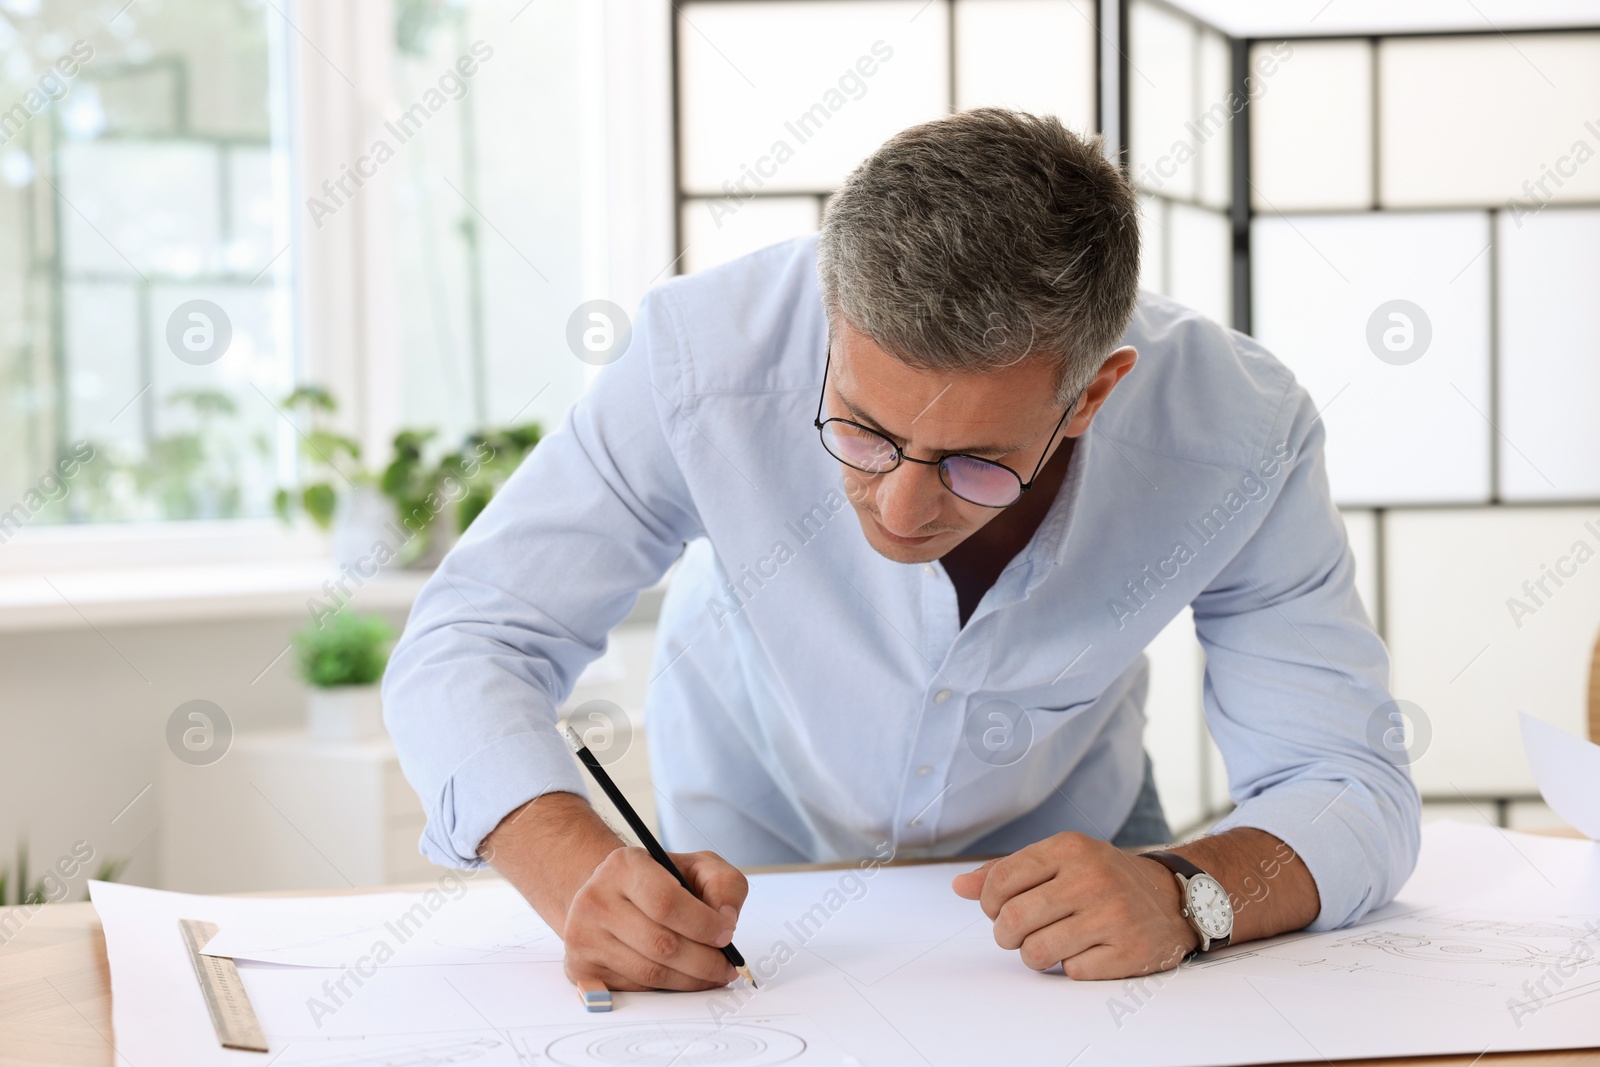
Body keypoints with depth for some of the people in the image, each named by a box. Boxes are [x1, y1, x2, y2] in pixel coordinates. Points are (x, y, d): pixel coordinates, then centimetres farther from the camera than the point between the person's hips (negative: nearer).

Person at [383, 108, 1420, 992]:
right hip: (750, 880, -1)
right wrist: (581, 872, -42)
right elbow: (469, 644, -22)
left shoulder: (1241, 441, -28)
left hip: (1058, 865, 1)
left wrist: (1187, 893, -43)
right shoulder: (704, 360, -30)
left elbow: (1350, 786, -21)